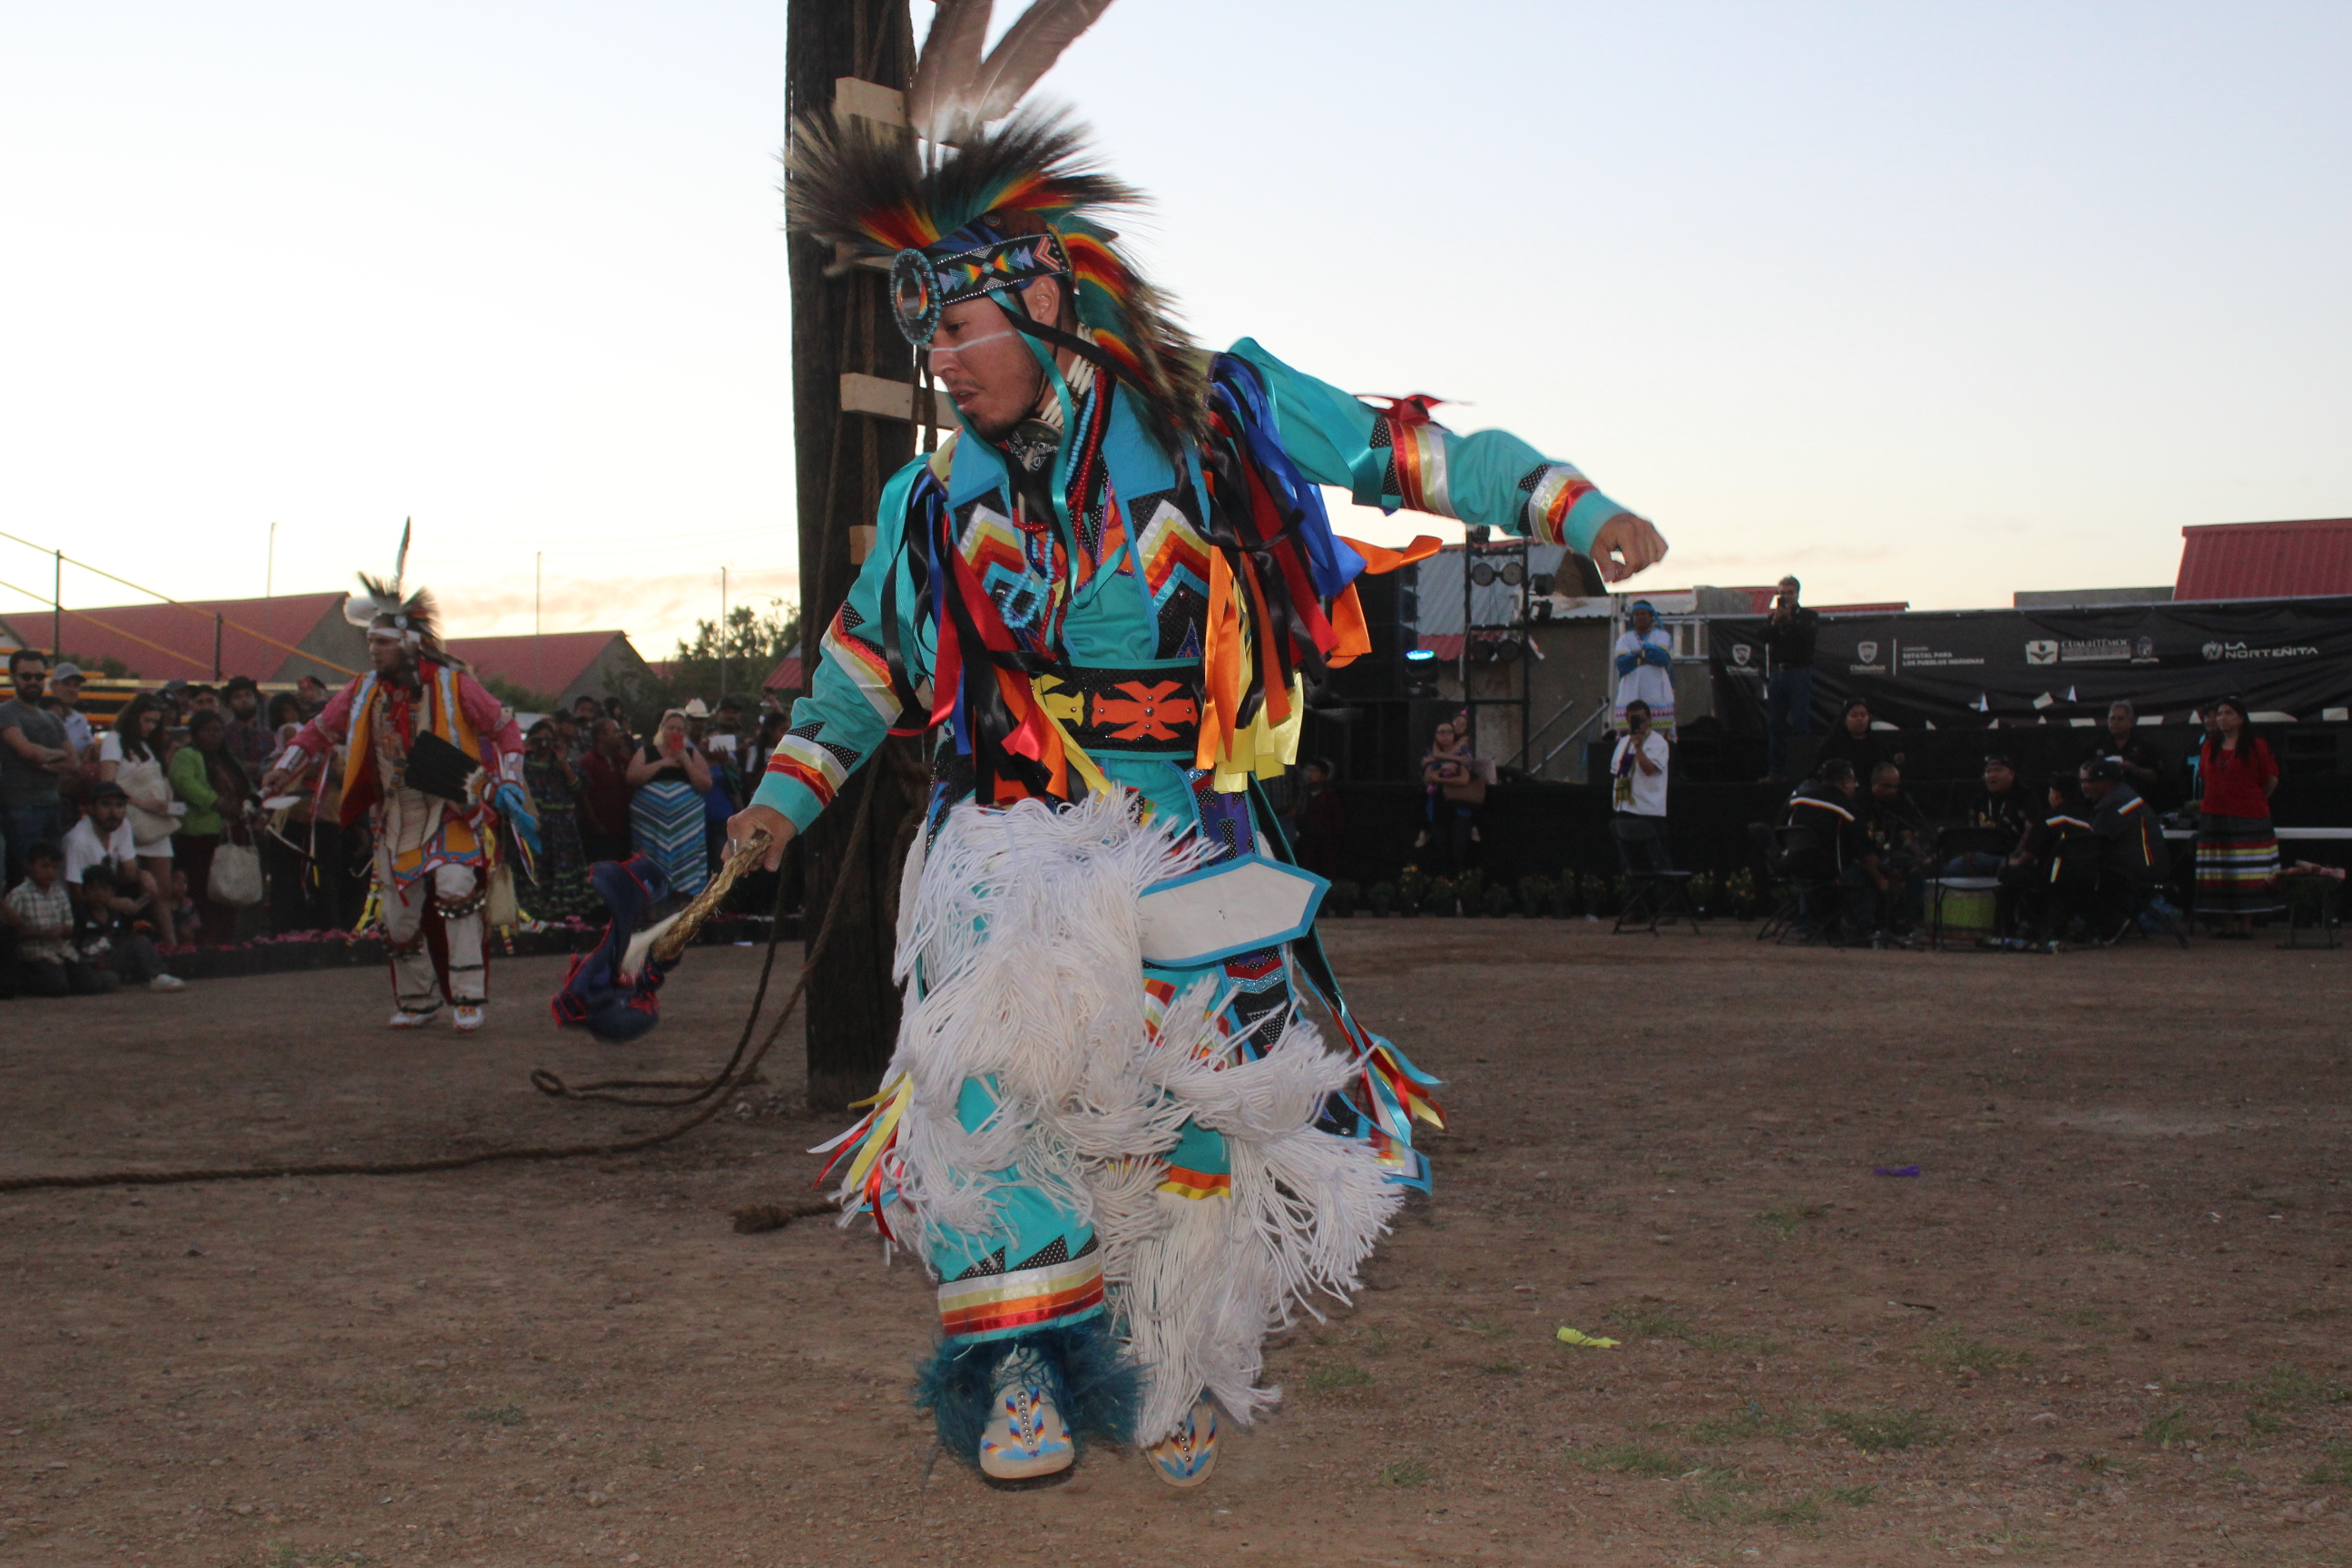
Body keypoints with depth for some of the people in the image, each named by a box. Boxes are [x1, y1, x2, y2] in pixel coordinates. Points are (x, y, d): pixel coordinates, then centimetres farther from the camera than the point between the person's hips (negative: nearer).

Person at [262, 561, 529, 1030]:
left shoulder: (454, 685, -9)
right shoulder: (364, 692, 2)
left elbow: (505, 728, -1)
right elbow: (320, 730, 13)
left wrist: (509, 783, -8)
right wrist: (285, 770, 1)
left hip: (454, 810, -4)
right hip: (396, 816, 4)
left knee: (455, 889, -25)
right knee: (399, 914, 5)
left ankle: (468, 997, -18)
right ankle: (416, 1003, 25)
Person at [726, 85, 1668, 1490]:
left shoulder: (1215, 417, -4)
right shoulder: (944, 500, 5)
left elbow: (1410, 455, 0)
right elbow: (870, 652, 20)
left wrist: (1572, 511, -7)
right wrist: (794, 790, 16)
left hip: (1190, 835, -1)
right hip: (1015, 831, 1)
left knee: (1208, 1090, -5)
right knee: (995, 1053, -21)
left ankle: (1171, 1375, 14)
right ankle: (1021, 1364, -8)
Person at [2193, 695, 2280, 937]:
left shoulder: (2256, 746, -1)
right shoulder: (2209, 748, 11)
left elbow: (2271, 780, 3)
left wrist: (2255, 803, 9)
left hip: (2249, 818, -4)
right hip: (2214, 816, 4)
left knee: (2248, 872, -4)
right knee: (2220, 874, 1)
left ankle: (2247, 923, 0)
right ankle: (2227, 923, 6)